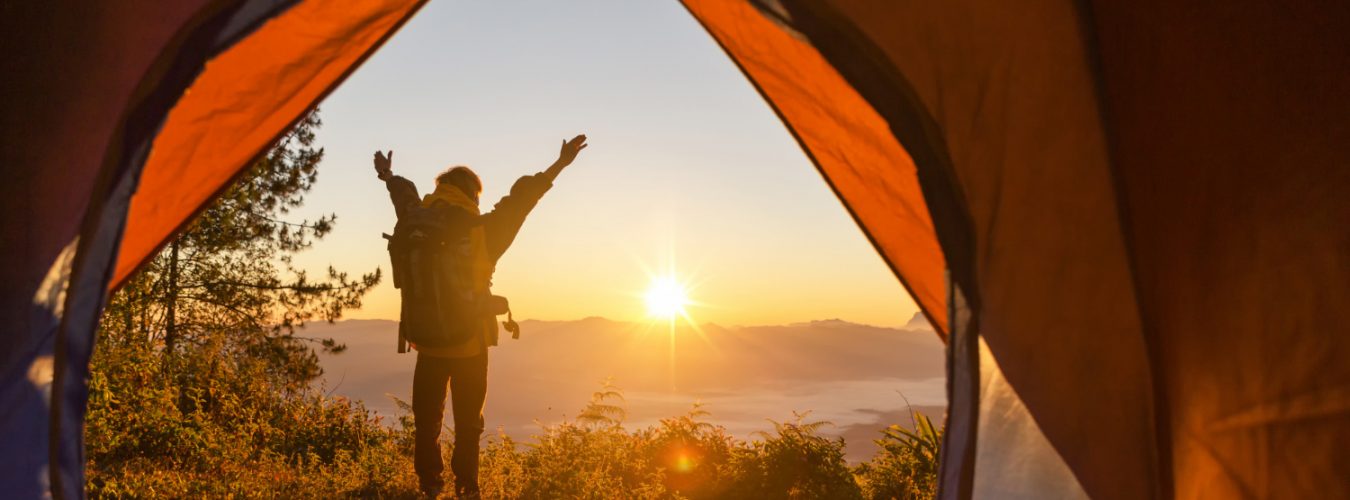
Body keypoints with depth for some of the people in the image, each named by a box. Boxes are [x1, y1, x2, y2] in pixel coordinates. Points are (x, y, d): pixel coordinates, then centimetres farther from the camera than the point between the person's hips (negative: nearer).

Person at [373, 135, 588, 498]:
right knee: (468, 422, 9)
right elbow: (521, 198, -5)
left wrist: (388, 177, 40)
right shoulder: (481, 232, -10)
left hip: (428, 342, 2)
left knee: (427, 419, 12)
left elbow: (405, 196, 19)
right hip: (470, 344, -2)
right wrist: (560, 164, 4)